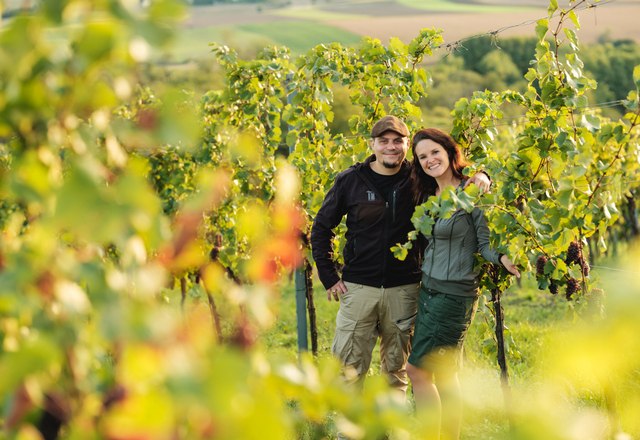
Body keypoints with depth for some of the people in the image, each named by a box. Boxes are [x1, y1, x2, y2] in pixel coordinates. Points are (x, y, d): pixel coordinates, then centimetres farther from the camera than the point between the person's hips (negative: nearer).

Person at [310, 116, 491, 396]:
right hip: (358, 288, -1)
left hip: (404, 290, 1)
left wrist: (479, 177, -12)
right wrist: (330, 277, 1)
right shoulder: (350, 181, -1)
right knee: (349, 368, -2)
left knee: (397, 369, 12)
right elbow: (321, 229, 7)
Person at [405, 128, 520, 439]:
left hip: (453, 295, -7)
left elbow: (486, 243, -13)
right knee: (444, 374, 11)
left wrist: (502, 259, -33)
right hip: (428, 290, 8)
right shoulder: (428, 195, 12)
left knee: (417, 369, -6)